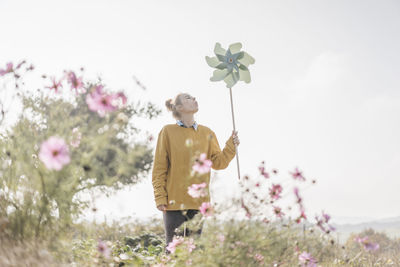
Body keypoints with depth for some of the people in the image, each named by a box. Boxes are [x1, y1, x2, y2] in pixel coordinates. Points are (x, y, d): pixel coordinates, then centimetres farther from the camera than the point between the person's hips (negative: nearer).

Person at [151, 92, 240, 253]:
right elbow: (159, 168, -2)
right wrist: (160, 198, -9)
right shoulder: (168, 131, -1)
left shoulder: (206, 133, 10)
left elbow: (218, 163, 5)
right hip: (174, 201, -3)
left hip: (199, 201, 3)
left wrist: (231, 145, -10)